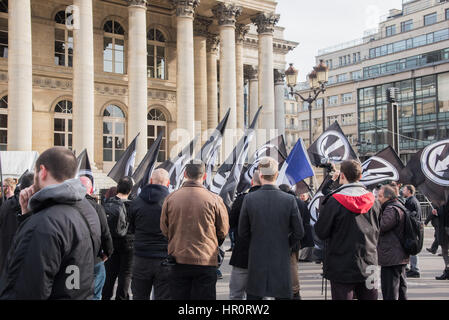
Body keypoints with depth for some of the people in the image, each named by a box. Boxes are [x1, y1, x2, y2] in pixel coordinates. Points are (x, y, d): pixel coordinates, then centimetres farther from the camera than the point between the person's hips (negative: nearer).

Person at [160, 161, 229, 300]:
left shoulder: (170, 198, -2)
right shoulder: (214, 199, -7)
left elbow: (164, 230, 7)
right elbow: (223, 232, 3)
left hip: (178, 260, 2)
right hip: (207, 262, -2)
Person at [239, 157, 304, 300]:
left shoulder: (249, 199, -8)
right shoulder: (289, 200, -8)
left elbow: (242, 232, -1)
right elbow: (299, 232, -4)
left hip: (257, 261, 0)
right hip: (282, 262, 0)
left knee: (253, 295, 10)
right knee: (283, 295, 10)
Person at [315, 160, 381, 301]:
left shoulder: (334, 201, -15)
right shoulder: (373, 201, 1)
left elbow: (321, 233, -8)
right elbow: (376, 232, 12)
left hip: (342, 269, -4)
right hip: (369, 265, 5)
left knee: (343, 295, 3)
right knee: (369, 296, 14)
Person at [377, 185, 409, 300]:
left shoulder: (392, 210, -17)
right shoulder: (399, 207, 17)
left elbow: (379, 227, -24)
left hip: (391, 258, -11)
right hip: (400, 257, 11)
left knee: (390, 293, -7)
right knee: (401, 289, 20)